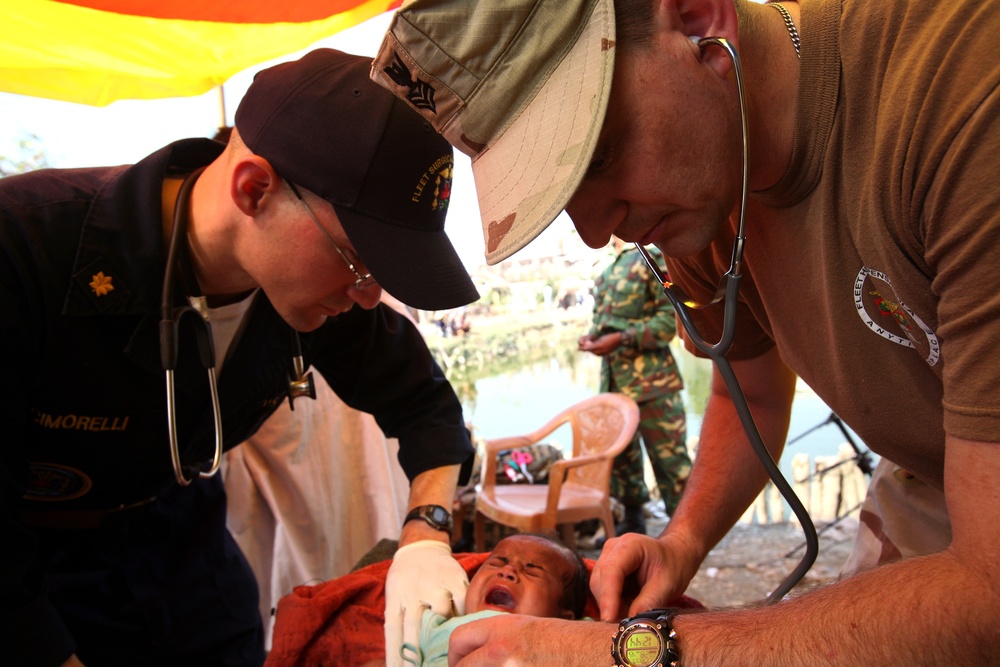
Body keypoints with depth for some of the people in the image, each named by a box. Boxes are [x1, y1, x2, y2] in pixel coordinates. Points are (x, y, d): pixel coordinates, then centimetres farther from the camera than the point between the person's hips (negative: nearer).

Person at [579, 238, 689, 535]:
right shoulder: (608, 272, 16)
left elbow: (670, 318, -16)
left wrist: (621, 339, -20)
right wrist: (592, 336, 3)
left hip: (652, 381, -8)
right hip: (613, 379, 8)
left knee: (669, 459, -3)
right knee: (620, 455, 15)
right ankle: (632, 520, 30)